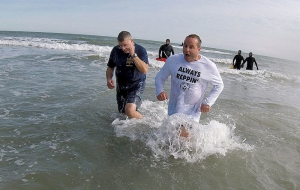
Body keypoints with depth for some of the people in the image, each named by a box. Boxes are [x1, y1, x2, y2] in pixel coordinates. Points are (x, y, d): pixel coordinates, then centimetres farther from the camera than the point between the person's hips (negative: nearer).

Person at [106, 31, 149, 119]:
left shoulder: (141, 50, -15)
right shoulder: (115, 51, -4)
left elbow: (144, 70, -27)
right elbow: (110, 68, 7)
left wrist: (133, 55, -29)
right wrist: (109, 79, -12)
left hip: (136, 84, -5)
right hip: (121, 85, 5)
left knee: (129, 110, -24)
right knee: (123, 112, 15)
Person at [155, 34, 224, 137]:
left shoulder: (209, 66, -9)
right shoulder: (173, 60, -6)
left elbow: (219, 85, 5)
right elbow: (160, 77, 5)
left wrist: (208, 102, -8)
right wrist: (159, 91, -16)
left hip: (192, 112, -2)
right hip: (174, 109, 3)